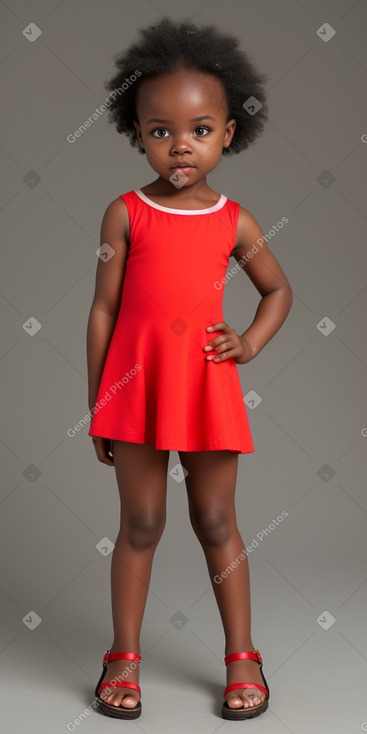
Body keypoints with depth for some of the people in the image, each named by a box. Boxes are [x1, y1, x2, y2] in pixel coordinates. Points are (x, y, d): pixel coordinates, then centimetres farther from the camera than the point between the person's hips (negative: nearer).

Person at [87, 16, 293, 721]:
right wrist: (96, 407, -1)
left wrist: (251, 341, -2)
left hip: (207, 391, 1)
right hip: (135, 388, -1)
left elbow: (278, 289, 17)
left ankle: (241, 655, 26)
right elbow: (103, 309, -2)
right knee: (141, 524, 8)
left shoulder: (235, 222, 2)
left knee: (217, 524, 12)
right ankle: (124, 657, 25)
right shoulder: (125, 213, -3)